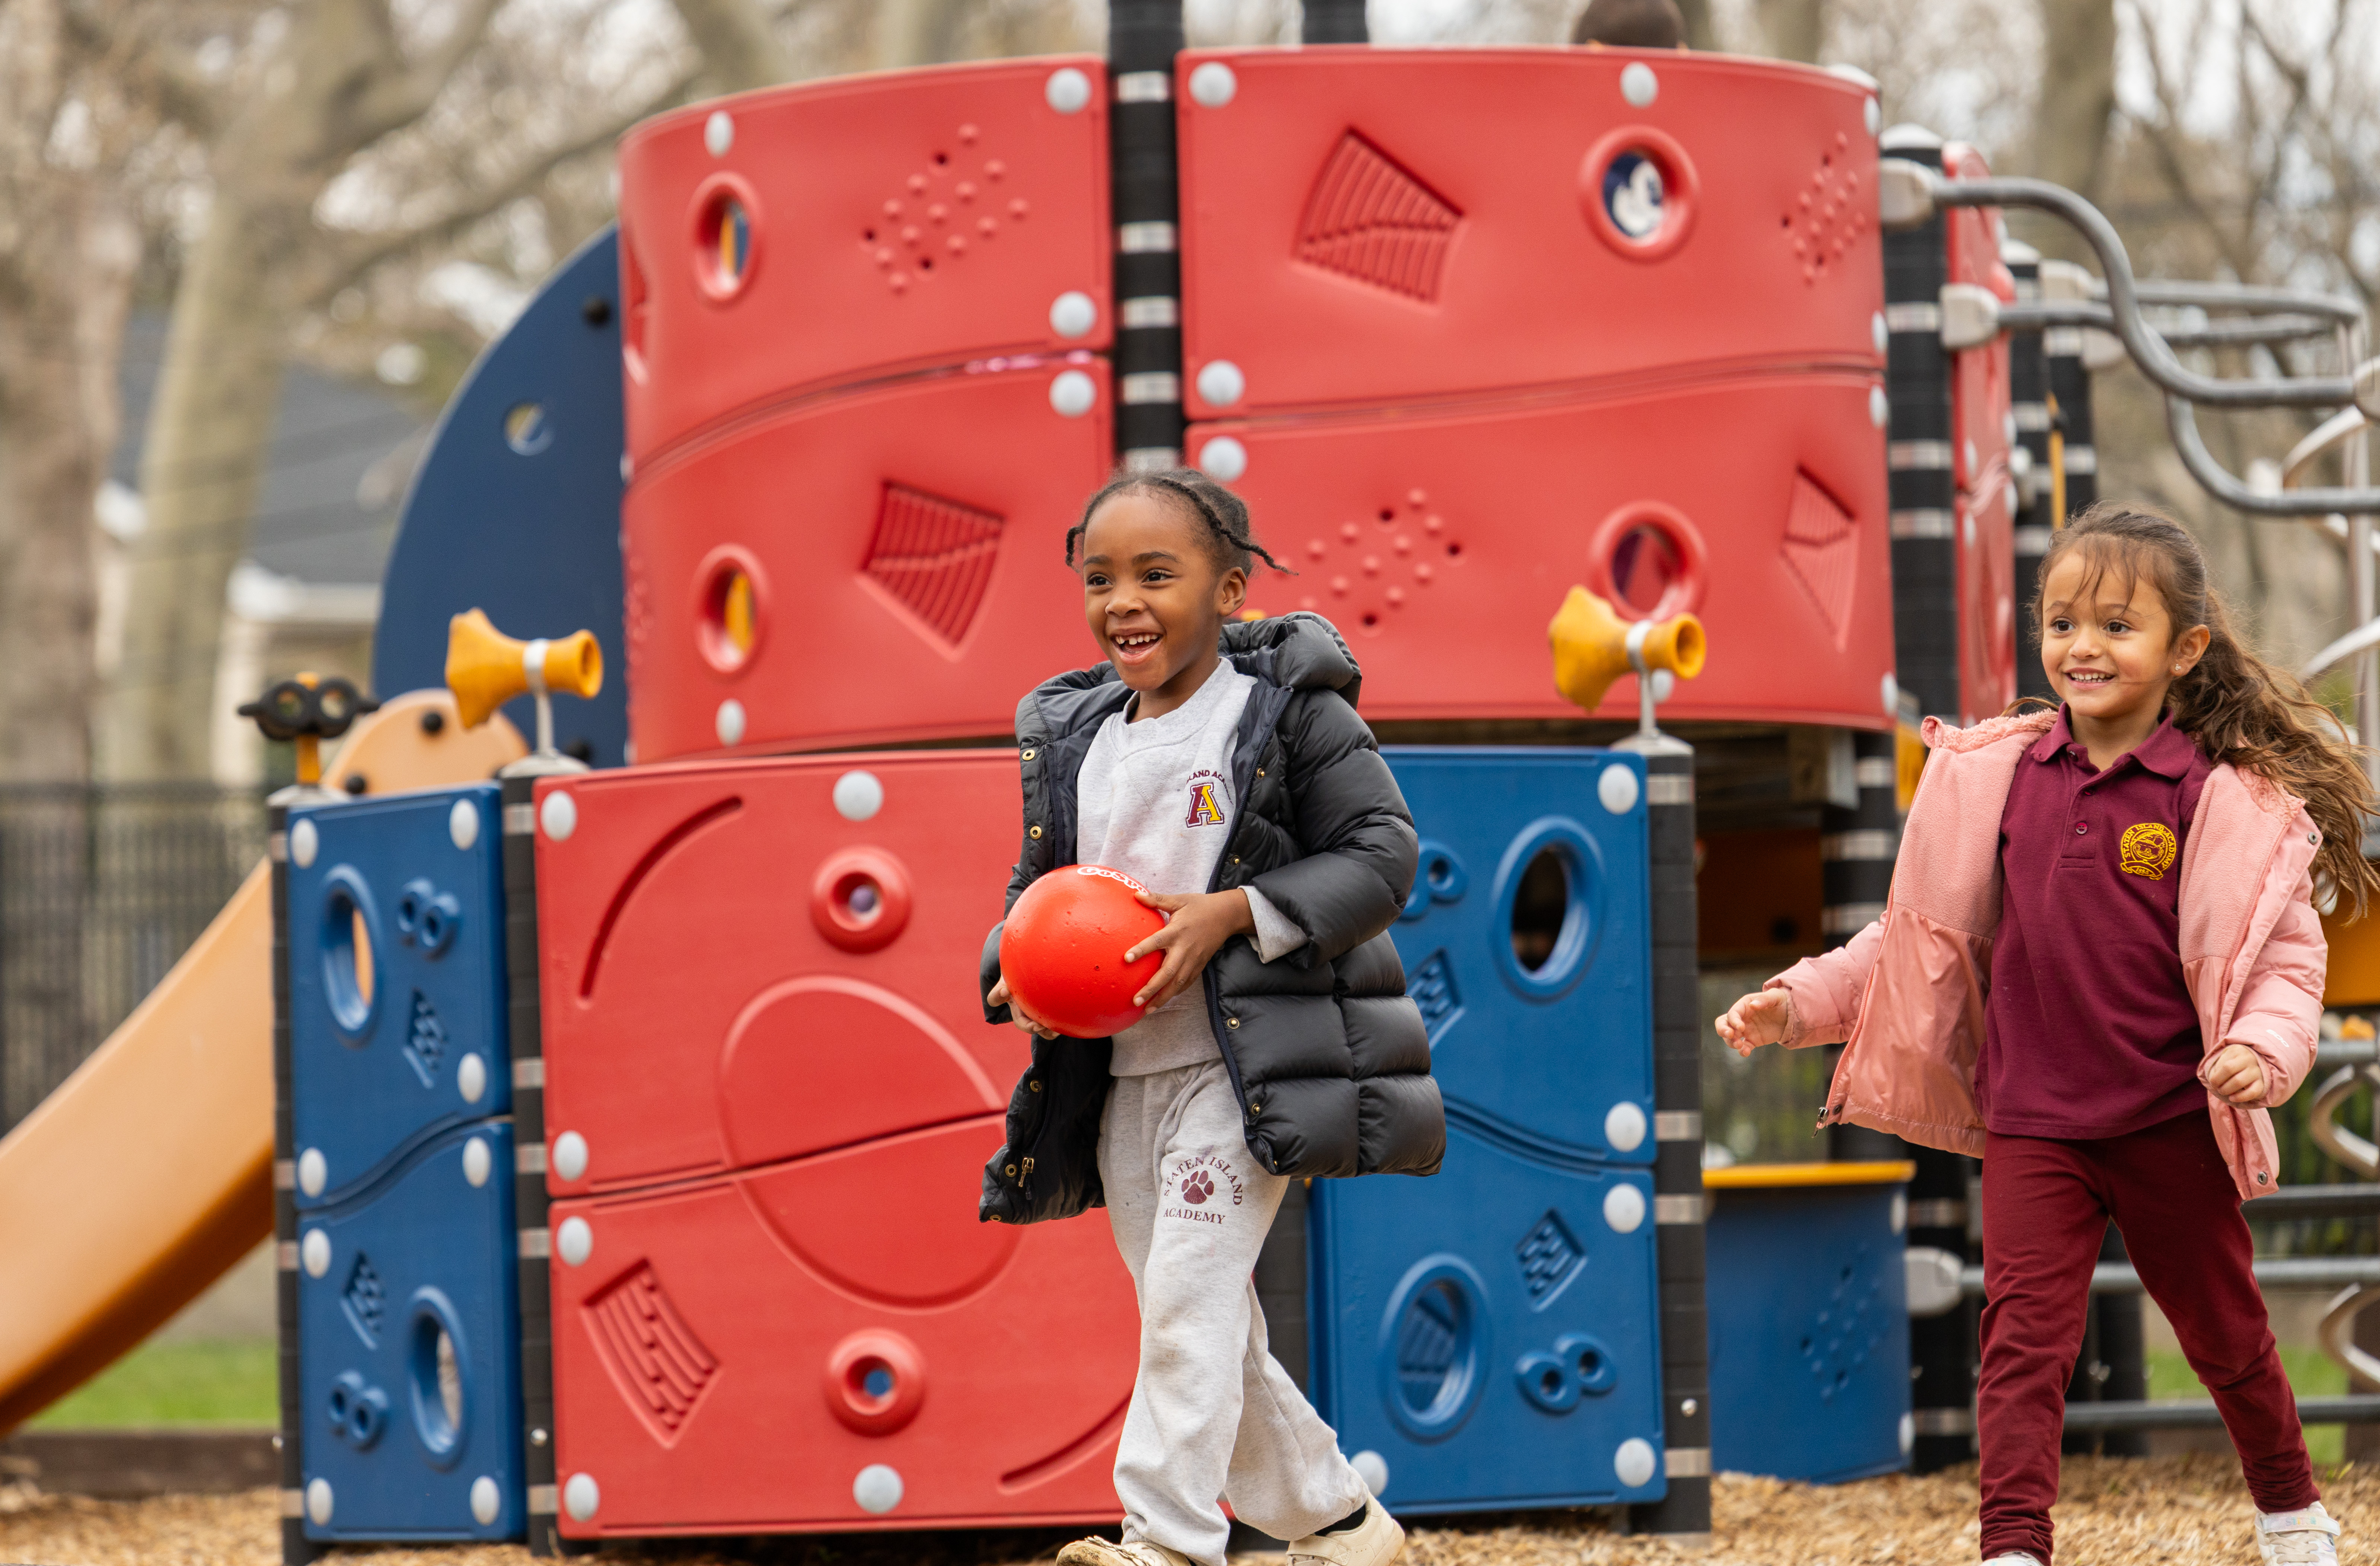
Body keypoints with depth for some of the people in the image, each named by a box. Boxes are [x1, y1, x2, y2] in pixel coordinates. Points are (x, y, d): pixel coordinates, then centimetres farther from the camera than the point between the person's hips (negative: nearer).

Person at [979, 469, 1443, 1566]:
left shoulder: (1289, 711, -6)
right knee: (1208, 1330, 11)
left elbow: (1381, 857, -8)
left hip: (1244, 1068, -7)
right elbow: (1037, 886, 21)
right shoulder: (1071, 735, 12)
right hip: (1121, 1076, 7)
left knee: (1190, 1293, -17)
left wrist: (1229, 915, -18)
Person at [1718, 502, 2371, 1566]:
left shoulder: (2229, 800, -10)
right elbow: (1922, 938, 11)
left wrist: (2262, 1048, -30)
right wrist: (1798, 1003, 5)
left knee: (2225, 1333, 16)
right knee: (2023, 1338, -10)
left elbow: (2285, 956, -10)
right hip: (2032, 1126, 2)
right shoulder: (1999, 778, 1)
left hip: (2172, 1126, -2)